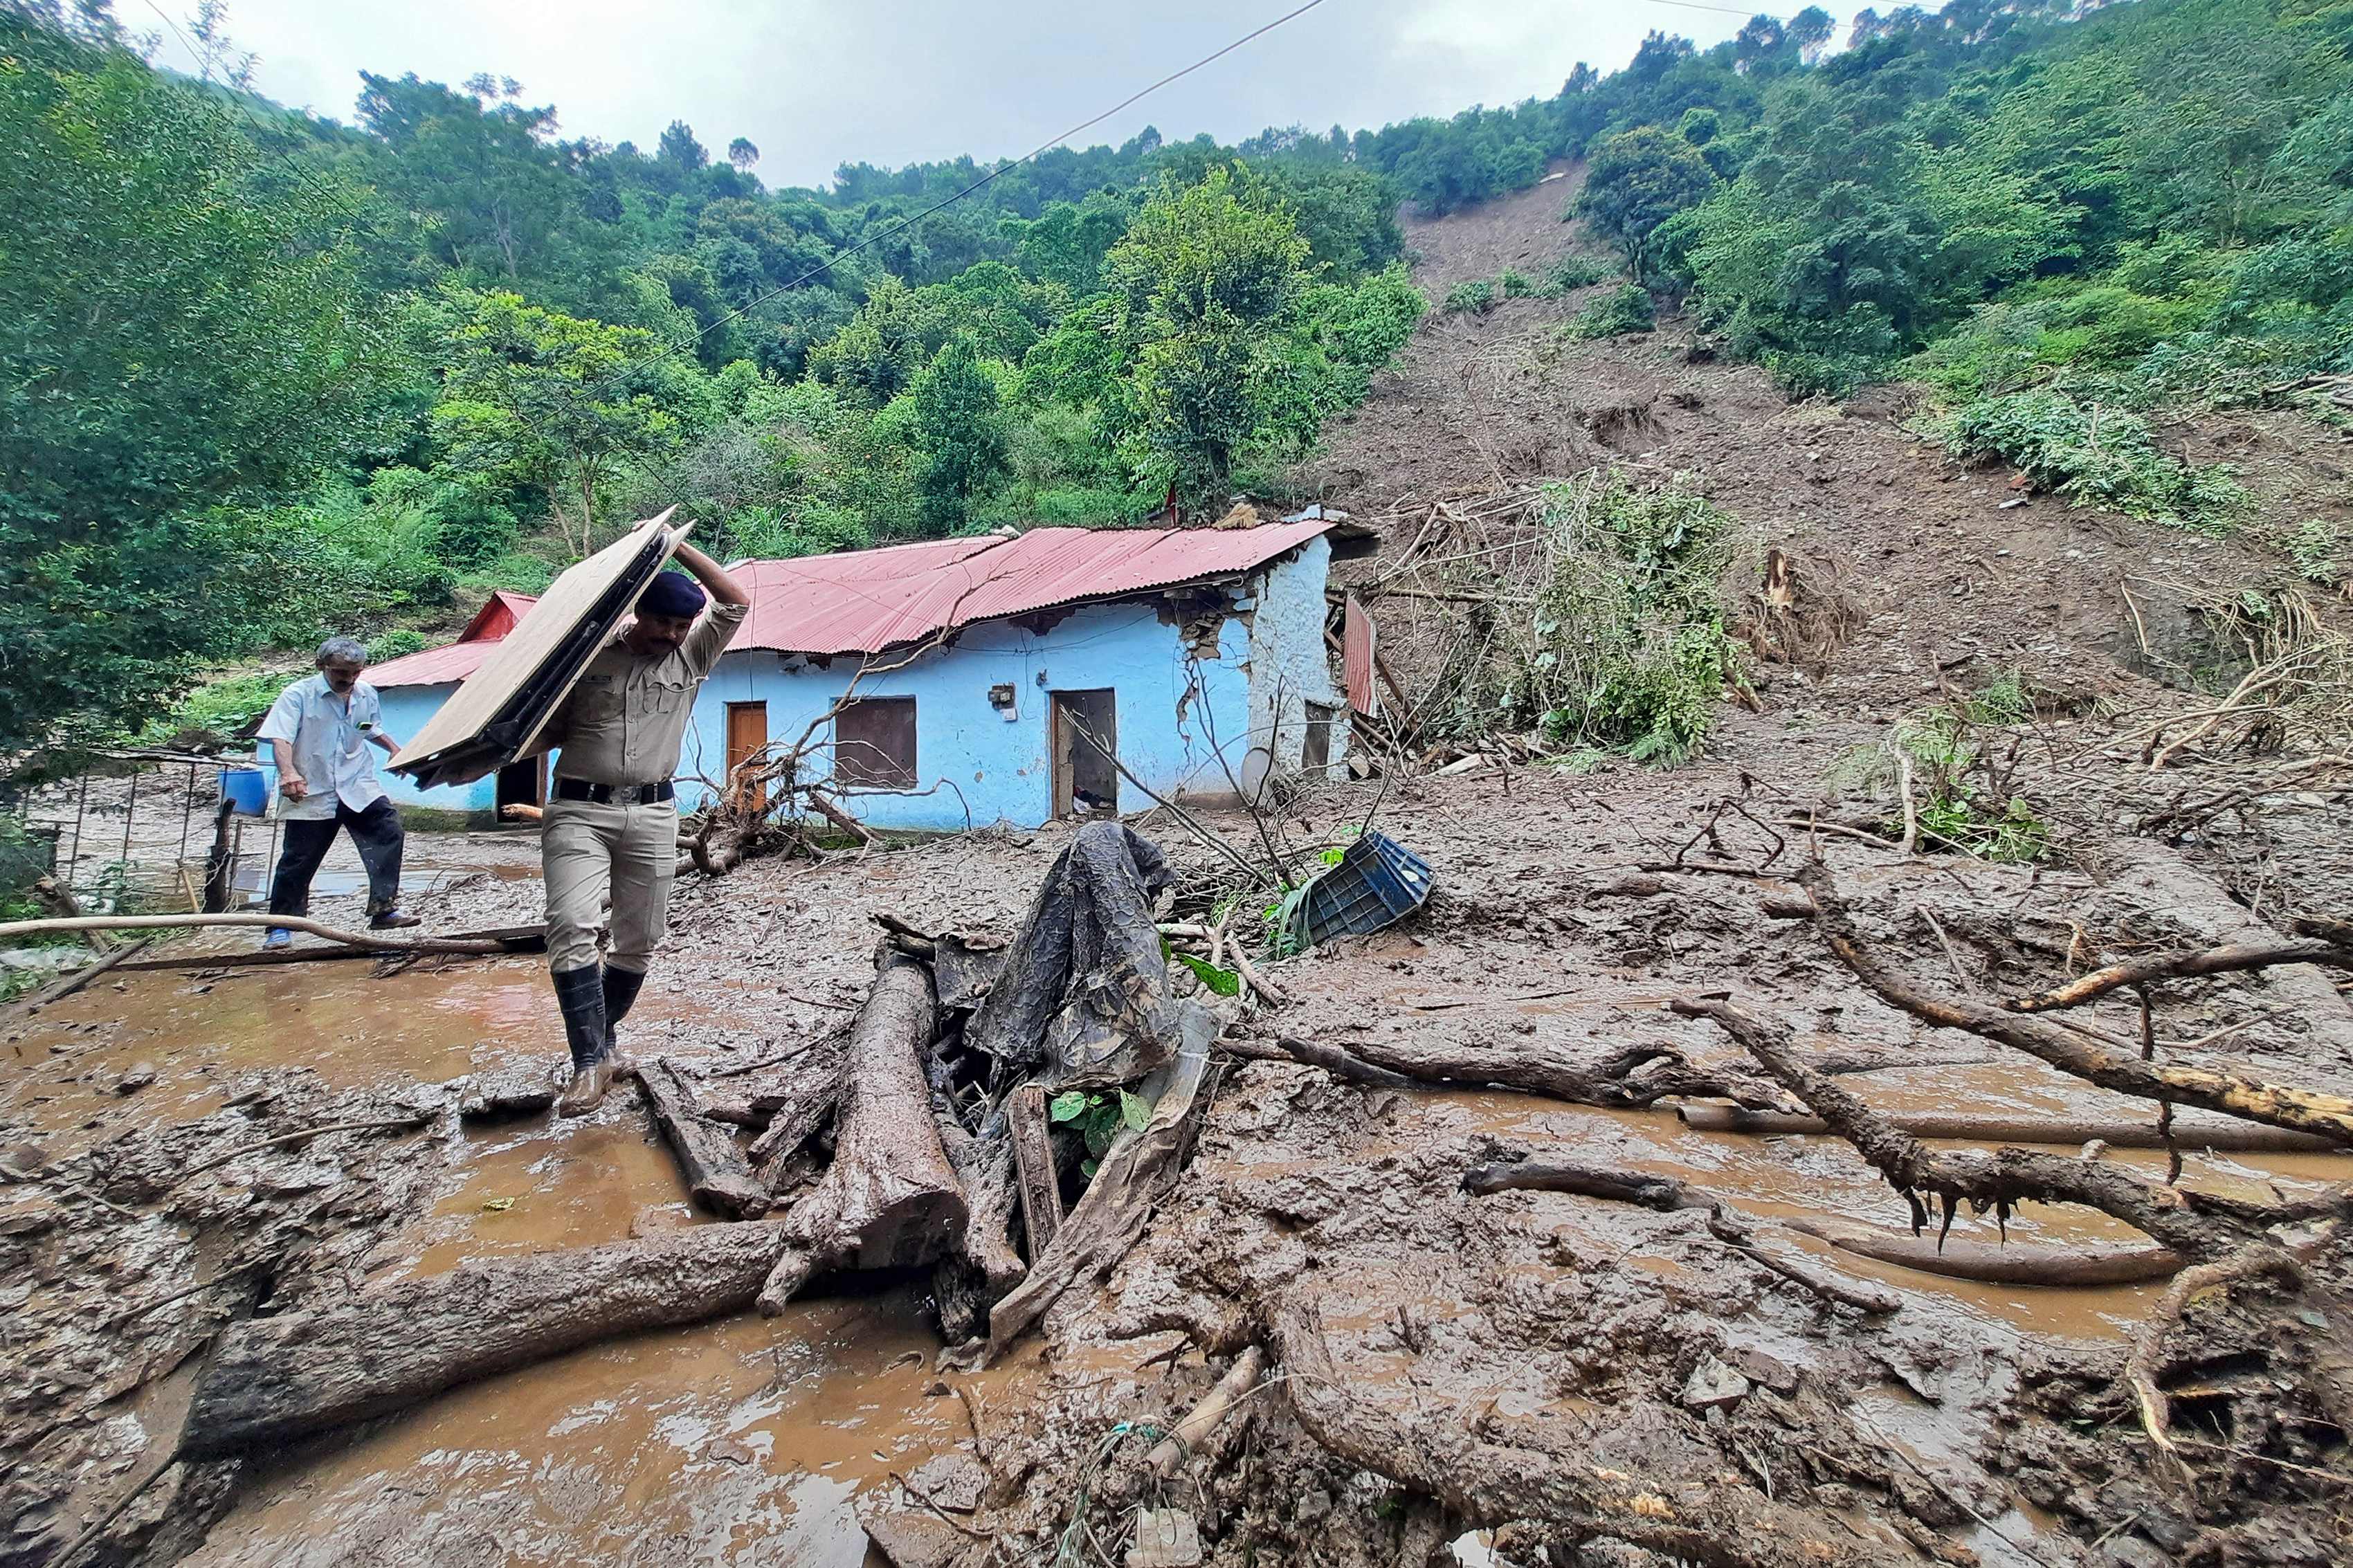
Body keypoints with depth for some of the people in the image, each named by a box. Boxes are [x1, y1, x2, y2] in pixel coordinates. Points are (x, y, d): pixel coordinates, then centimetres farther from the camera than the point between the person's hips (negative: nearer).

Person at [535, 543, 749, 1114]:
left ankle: (603, 1040, 27)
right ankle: (590, 1062, -14)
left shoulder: (692, 658, 9)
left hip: (653, 815, 3)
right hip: (579, 811, -2)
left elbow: (735, 601, 0)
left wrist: (678, 546, -2)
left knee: (639, 940, 8)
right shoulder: (588, 656, 4)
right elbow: (549, 732, 8)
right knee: (571, 927, -18)